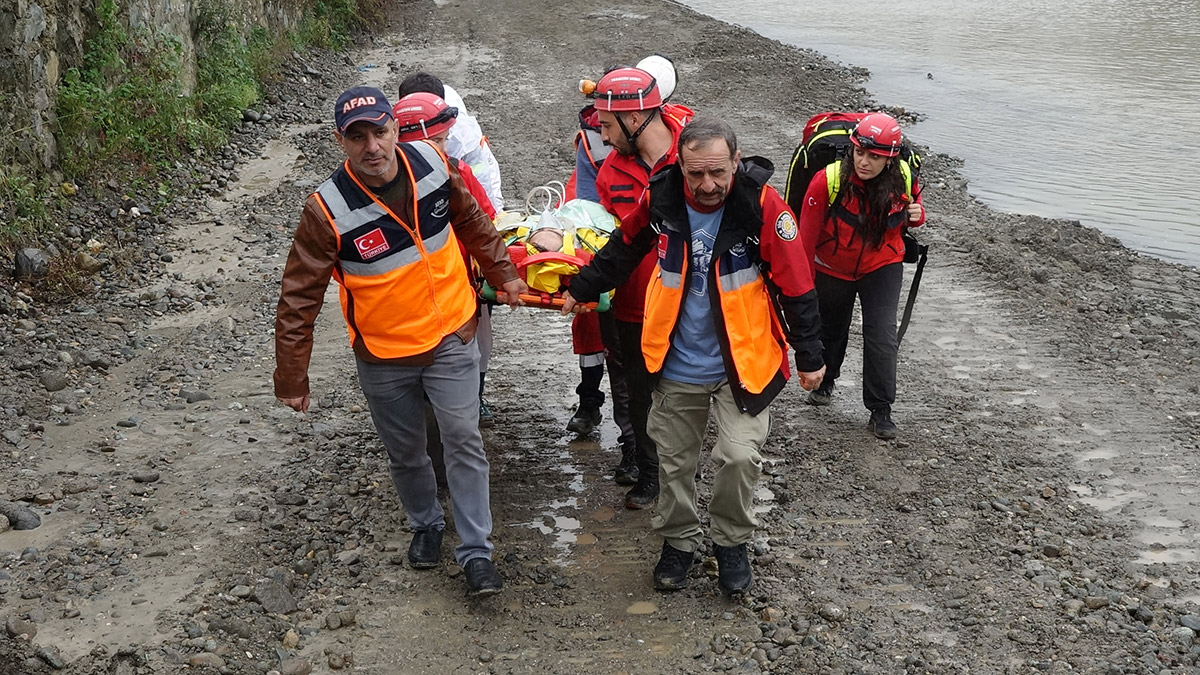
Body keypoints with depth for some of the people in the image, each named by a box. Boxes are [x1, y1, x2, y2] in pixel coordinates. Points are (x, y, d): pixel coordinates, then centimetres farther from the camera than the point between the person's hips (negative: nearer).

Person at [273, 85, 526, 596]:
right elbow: (299, 300, -15)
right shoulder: (327, 211, -23)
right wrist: (291, 379, -11)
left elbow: (470, 221, 8)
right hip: (383, 354, -1)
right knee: (405, 452, 15)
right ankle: (426, 524, 42)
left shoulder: (432, 164, -13)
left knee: (463, 439, -1)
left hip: (450, 335, 1)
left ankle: (475, 550, 12)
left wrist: (502, 273, 15)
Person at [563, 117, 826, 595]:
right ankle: (678, 541, 36)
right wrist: (583, 288, 20)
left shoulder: (763, 206, -18)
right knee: (674, 460, 13)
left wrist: (809, 356, -4)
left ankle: (731, 542, 16)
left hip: (743, 362, -3)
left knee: (740, 456, -11)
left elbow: (796, 286, -10)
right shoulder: (661, 198, -10)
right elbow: (624, 250, 11)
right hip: (677, 364, 3)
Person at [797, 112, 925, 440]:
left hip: (882, 267, 0)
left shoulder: (904, 178, -19)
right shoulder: (828, 181, -28)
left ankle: (880, 411, 5)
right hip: (833, 269, 0)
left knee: (882, 336, -9)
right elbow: (807, 235, -17)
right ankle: (824, 381, 50)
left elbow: (913, 207, 5)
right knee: (831, 329, 21)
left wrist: (916, 216, -20)